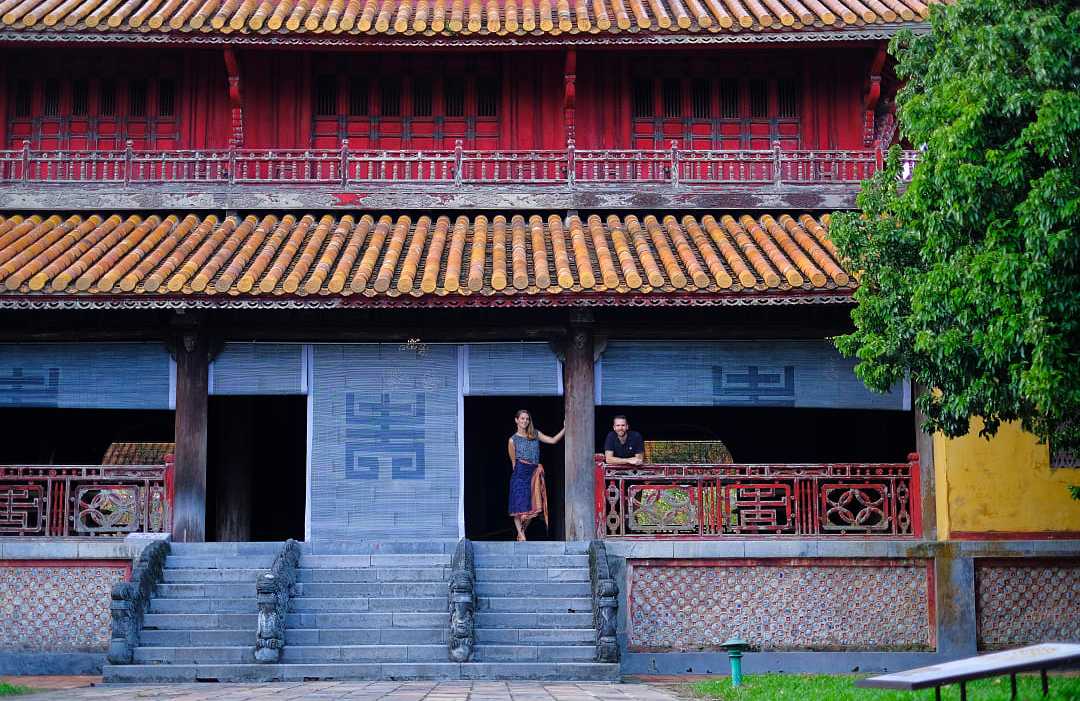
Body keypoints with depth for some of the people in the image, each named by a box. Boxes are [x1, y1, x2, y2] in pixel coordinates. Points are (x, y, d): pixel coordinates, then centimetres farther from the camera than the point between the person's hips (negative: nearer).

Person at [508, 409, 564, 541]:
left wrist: (565, 428, -4)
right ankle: (520, 533, -2)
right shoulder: (513, 440, 1)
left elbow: (553, 440, 5)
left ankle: (522, 532, 14)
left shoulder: (535, 434, 12)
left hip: (534, 473, 4)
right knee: (519, 505, -7)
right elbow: (514, 461, 5)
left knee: (532, 505, 1)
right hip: (520, 473, -4)